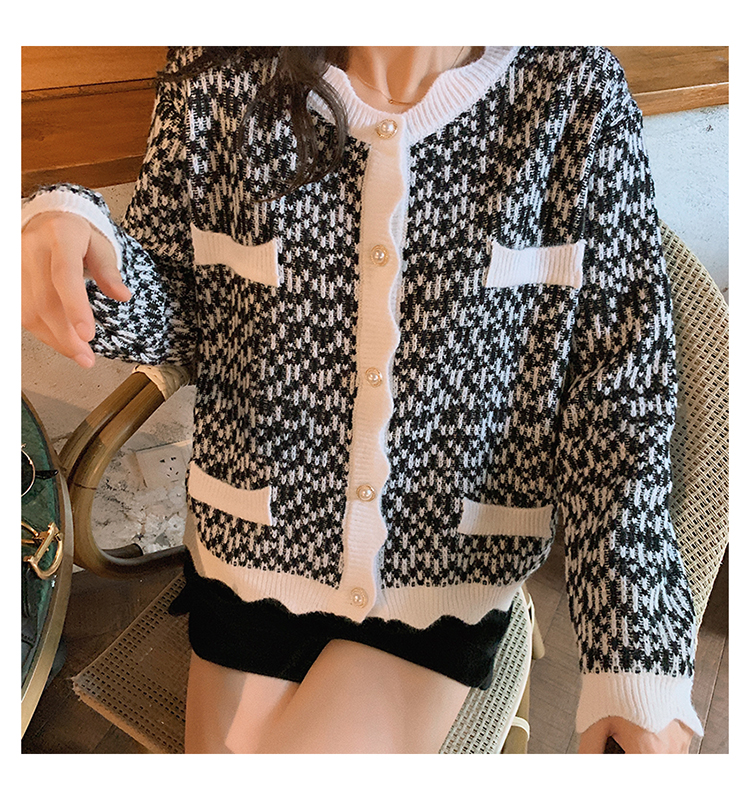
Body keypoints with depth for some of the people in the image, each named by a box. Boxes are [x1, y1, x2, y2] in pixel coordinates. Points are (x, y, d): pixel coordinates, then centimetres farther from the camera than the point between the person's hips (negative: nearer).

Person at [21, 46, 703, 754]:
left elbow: (617, 390, -12)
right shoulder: (221, 74, -6)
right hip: (254, 545, 2)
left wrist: (638, 660, -18)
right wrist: (71, 228, -23)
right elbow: (167, 311, 0)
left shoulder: (576, 94, -10)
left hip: (451, 569, -1)